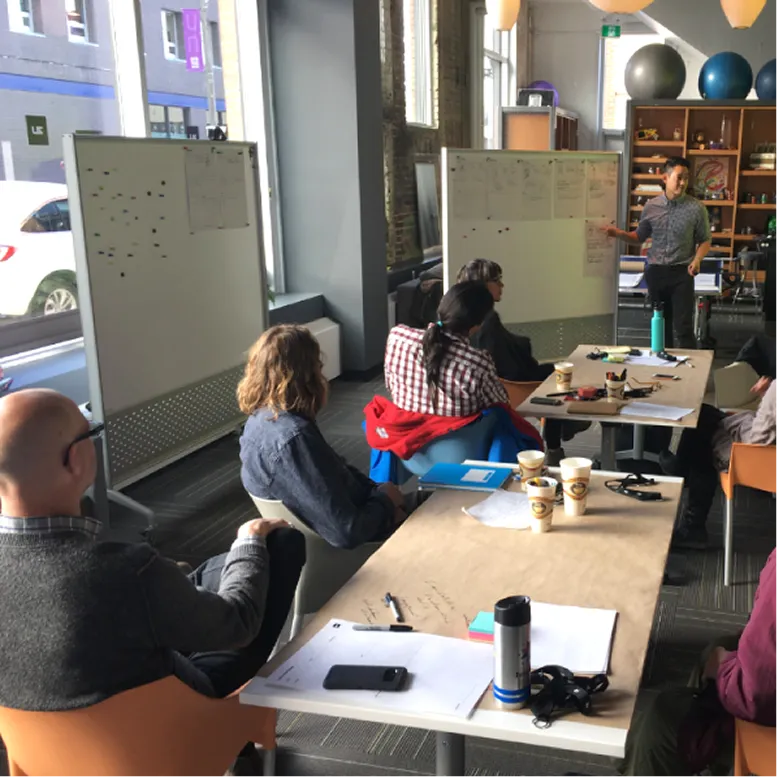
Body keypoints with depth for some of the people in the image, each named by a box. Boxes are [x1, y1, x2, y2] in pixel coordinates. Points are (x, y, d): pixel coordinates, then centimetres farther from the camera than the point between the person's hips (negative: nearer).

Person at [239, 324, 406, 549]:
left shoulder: (261, 418, -6)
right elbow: (345, 533, -33)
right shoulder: (293, 438, -35)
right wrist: (385, 500, -15)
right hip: (341, 553, -8)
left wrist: (375, 490, -5)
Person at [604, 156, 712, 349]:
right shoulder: (651, 206, 1)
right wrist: (619, 233, -7)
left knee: (683, 326, -6)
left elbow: (705, 240, 3)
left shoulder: (696, 208, -6)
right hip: (655, 271, 3)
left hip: (681, 273, -3)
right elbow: (639, 238, 12)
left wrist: (697, 260, -16)